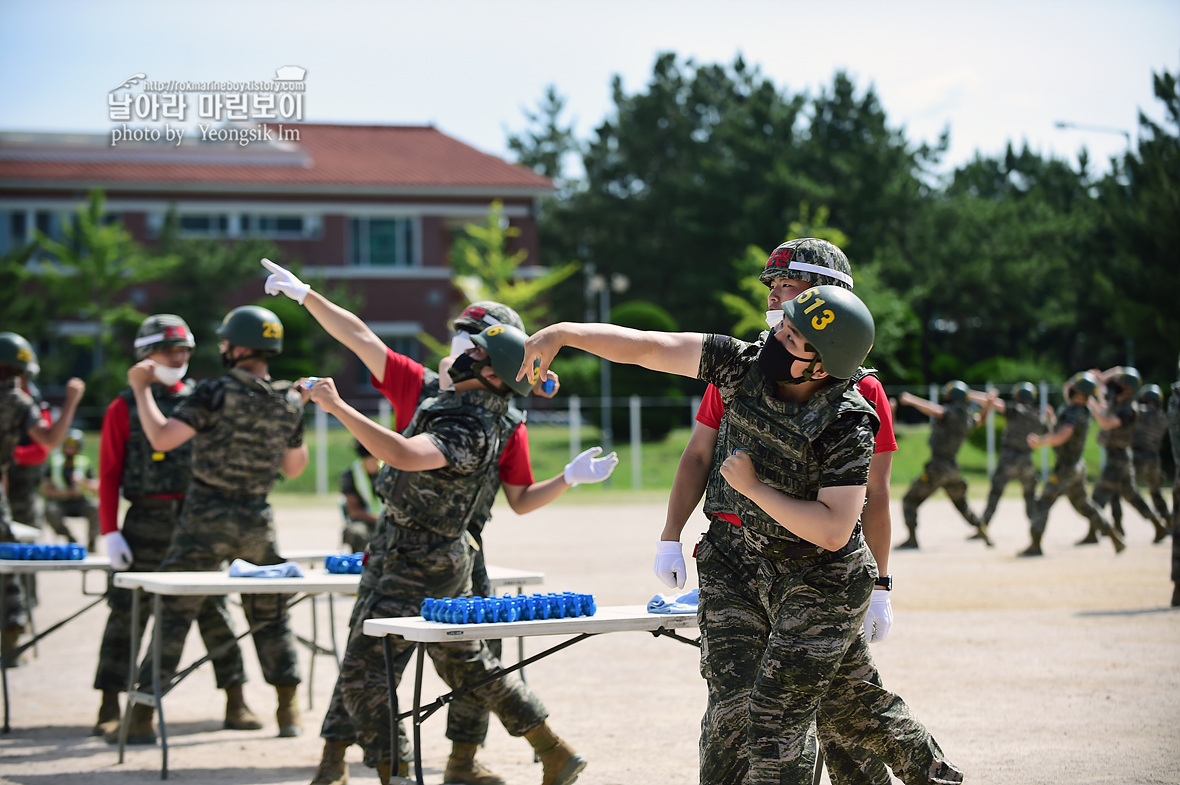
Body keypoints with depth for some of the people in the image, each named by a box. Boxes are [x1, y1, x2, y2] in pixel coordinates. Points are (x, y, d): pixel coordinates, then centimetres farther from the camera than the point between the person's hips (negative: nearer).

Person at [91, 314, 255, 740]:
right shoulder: (124, 407, 3)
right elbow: (109, 473, 0)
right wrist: (110, 532, -8)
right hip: (146, 522, -3)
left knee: (213, 609, 3)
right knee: (128, 612, -2)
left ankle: (236, 703, 9)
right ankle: (110, 708, 5)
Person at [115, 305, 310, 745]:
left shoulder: (216, 393, -13)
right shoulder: (288, 401, 4)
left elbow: (162, 437, -20)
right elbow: (294, 467, 15)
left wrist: (142, 389, -8)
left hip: (207, 519, -4)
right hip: (257, 522, 4)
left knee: (174, 611, 1)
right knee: (270, 613, 16)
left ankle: (142, 716, 0)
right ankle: (289, 710, 16)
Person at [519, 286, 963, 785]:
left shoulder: (847, 428, -24)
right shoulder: (743, 365, -10)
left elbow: (832, 531, -27)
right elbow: (647, 347, -8)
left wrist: (752, 486, -22)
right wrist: (563, 332, -14)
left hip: (817, 580, -5)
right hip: (738, 565, 5)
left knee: (776, 718, -5)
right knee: (731, 709, 0)